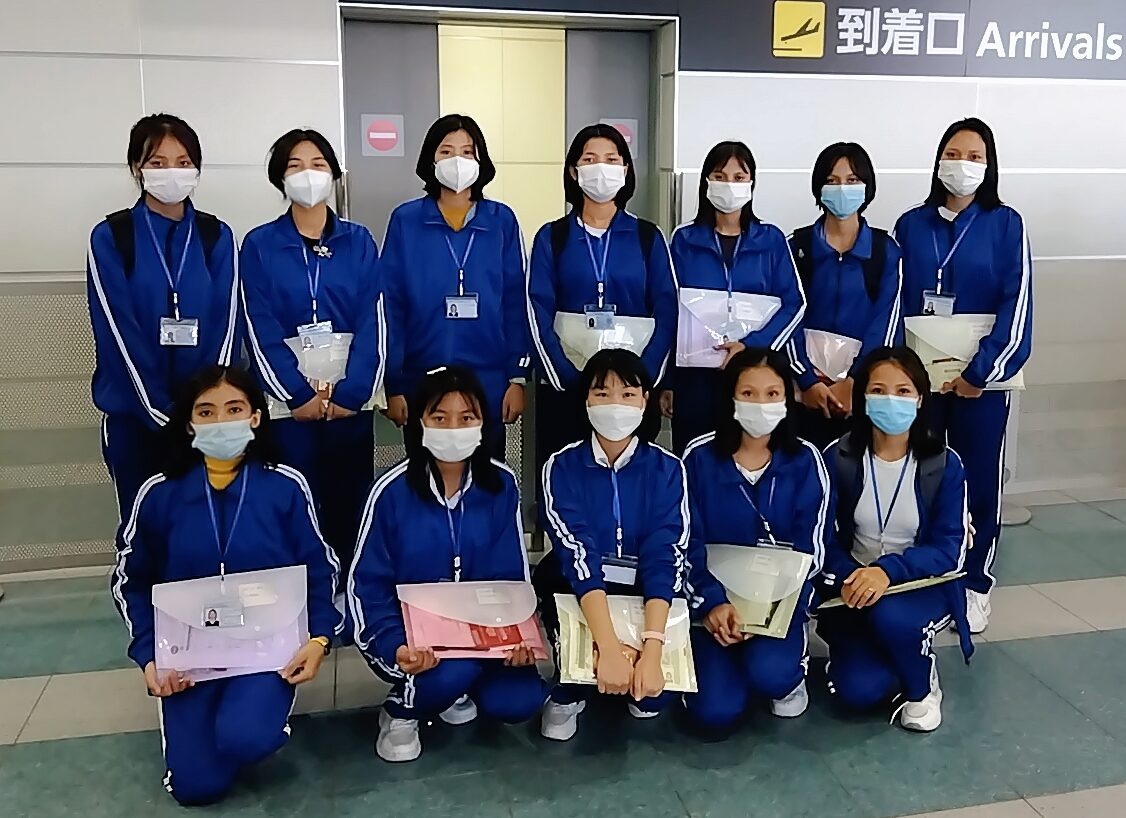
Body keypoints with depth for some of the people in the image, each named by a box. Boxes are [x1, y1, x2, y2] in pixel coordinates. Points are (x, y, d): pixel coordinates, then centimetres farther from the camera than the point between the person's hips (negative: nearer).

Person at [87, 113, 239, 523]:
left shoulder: (217, 236, 5)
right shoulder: (110, 237, -1)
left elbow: (226, 323, -2)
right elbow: (118, 331, -8)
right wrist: (161, 411, -14)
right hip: (134, 413, -1)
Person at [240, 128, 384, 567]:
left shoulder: (359, 241, 6)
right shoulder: (259, 245, 3)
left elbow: (373, 323, -1)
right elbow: (261, 331, -3)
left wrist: (350, 394, -11)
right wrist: (300, 395, -12)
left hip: (351, 400, 1)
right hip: (288, 402, -1)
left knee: (350, 507, 6)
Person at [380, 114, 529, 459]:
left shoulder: (502, 220, 2)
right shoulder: (405, 221, 0)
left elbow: (516, 303, 2)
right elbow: (391, 307, 0)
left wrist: (518, 377, -2)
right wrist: (393, 385, -4)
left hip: (489, 381, 1)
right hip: (421, 379, 0)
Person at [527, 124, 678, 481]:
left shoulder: (648, 237, 6)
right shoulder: (551, 237, 4)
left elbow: (667, 310, 0)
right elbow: (538, 312, -3)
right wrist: (566, 378, -14)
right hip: (565, 385, 0)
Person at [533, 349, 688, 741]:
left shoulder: (667, 469, -9)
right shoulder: (562, 466, -13)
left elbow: (666, 560, -19)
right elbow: (577, 554, -24)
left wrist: (651, 650, -34)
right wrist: (609, 647, -38)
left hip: (646, 596, 1)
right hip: (575, 592, 0)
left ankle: (645, 694, 12)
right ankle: (568, 696, 2)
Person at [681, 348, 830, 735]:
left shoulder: (804, 461, -4)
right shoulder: (700, 457, -6)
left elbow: (809, 551, -5)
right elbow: (688, 543, -6)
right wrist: (711, 603, -22)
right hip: (715, 597, 0)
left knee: (769, 673, -29)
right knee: (716, 712, -15)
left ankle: (791, 672, 10)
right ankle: (721, 659, 21)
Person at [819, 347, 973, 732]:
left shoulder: (944, 464, -10)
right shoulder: (838, 458, -9)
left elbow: (949, 549, -14)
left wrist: (889, 570, -32)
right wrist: (848, 578, -28)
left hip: (922, 585, 0)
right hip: (854, 586, 1)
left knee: (889, 615, -35)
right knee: (858, 691, -20)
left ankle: (922, 686, -2)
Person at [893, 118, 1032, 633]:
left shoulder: (1005, 225, 1)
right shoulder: (911, 225, 6)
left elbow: (1017, 303, -6)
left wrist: (982, 372, -13)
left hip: (980, 378, -1)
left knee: (979, 480, 4)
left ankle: (975, 583, 20)